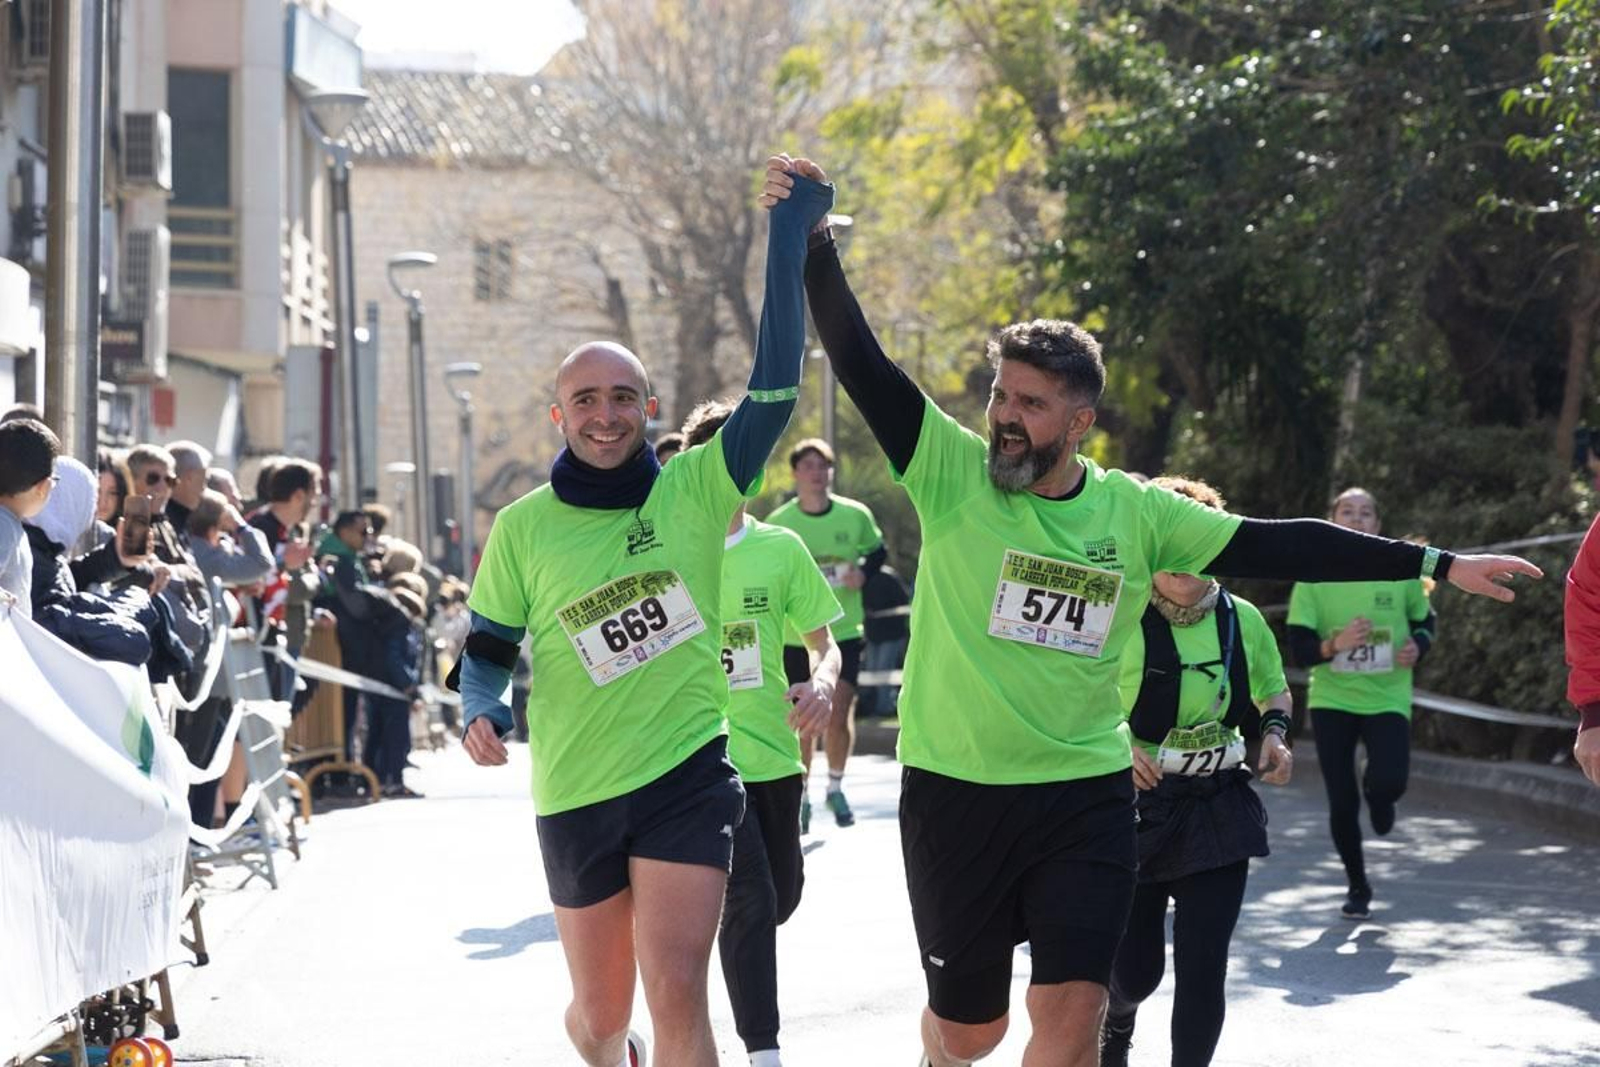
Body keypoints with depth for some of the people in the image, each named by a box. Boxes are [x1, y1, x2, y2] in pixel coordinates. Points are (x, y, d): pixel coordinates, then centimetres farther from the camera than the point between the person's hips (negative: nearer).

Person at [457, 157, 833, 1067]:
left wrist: (791, 239, -17)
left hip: (689, 777, -2)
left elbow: (777, 386, -12)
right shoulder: (524, 528, 1)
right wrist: (485, 712, -13)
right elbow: (489, 649, 10)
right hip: (576, 795, 2)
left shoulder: (696, 489, -3)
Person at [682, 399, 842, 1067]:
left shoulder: (782, 549, 4)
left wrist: (822, 684, -13)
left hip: (773, 751, 4)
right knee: (750, 898, -14)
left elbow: (824, 642, 5)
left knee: (781, 897, 13)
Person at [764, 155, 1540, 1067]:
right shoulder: (952, 473, -6)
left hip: (1087, 798, 1)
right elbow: (862, 364, -14)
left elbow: (1277, 547, 3)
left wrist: (1437, 564, 2)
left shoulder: (1135, 512, 0)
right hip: (957, 794, -1)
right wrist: (815, 248, -27)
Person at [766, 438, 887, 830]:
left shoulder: (856, 515, -3)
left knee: (839, 711, -9)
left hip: (844, 632, 0)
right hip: (795, 637, 0)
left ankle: (835, 788, 12)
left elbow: (878, 551, 11)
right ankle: (802, 795, 20)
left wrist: (863, 572, -7)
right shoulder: (778, 522, -4)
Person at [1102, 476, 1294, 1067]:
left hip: (1217, 811, 2)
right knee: (1134, 968, 6)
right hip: (1136, 803, -2)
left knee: (1204, 967, -6)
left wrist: (1274, 734, -1)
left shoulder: (1242, 620, 2)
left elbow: (1274, 692, 20)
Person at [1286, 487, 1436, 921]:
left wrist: (1417, 646, -8)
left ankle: (1377, 794, 17)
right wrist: (1334, 645, -27)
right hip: (1331, 701, 0)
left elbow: (1424, 621, 14)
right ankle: (1357, 887, 22)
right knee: (1341, 803, 0)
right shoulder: (1313, 579, -4)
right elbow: (1299, 649, -7)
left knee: (1389, 782, -23)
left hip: (1388, 699, 0)